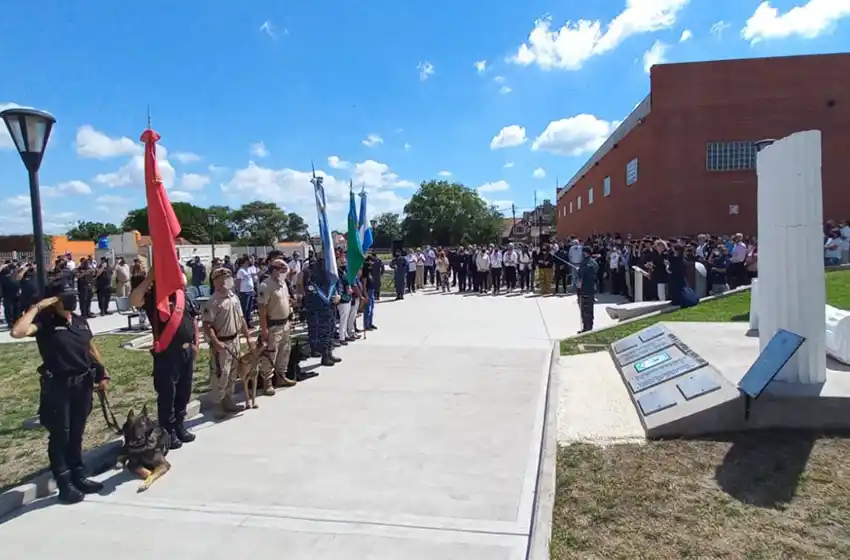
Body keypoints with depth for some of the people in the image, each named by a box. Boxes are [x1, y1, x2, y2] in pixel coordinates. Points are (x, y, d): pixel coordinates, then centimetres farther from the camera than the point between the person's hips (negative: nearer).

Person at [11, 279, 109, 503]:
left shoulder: (80, 321, 7)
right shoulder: (45, 323, -11)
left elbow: (91, 348, 16)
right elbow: (17, 332, -31)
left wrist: (102, 374, 13)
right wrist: (37, 307, -24)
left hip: (83, 383, 5)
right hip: (57, 387, -5)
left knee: (76, 433, 16)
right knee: (60, 436, 5)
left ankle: (79, 476, 28)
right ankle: (65, 484, 16)